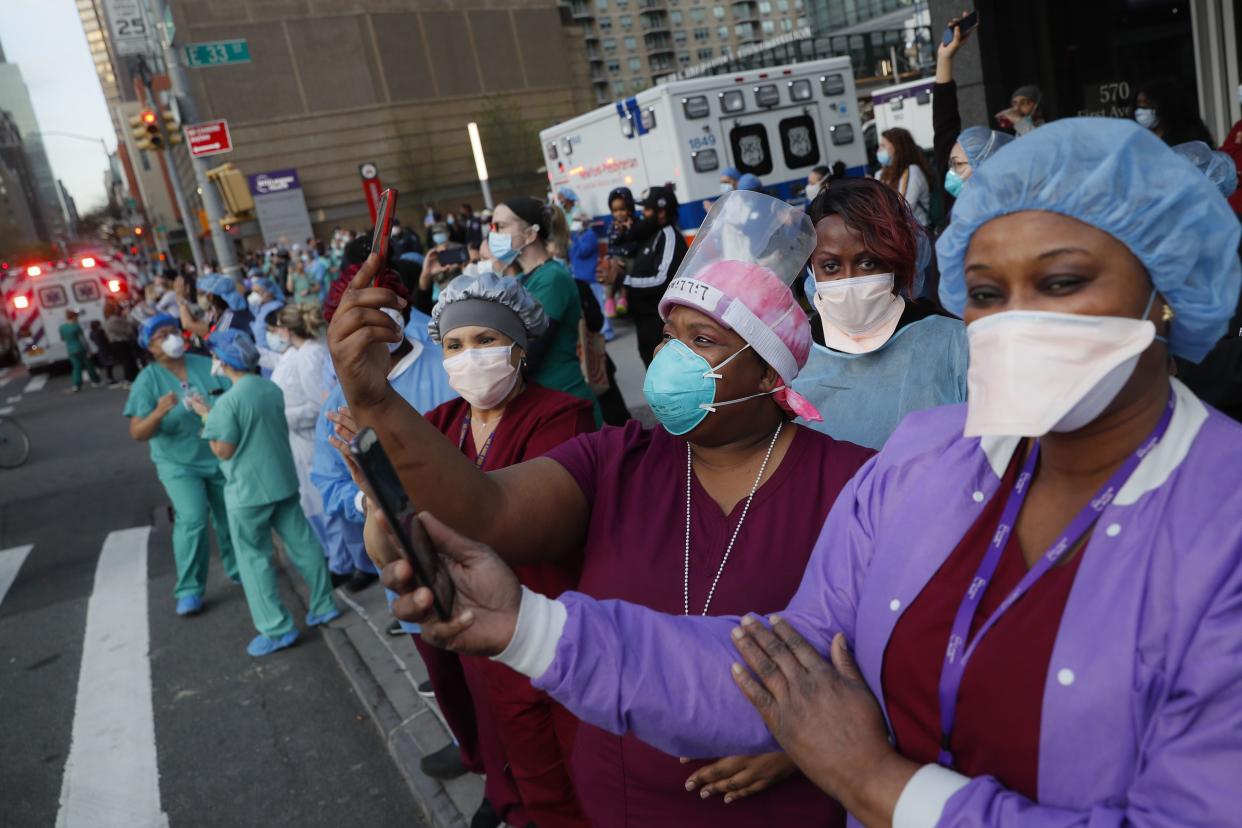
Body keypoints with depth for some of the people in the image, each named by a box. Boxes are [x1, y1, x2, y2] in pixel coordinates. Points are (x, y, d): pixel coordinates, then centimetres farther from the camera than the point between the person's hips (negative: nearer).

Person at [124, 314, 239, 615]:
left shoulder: (207, 365, -2)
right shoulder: (147, 380, -10)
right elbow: (137, 433, -16)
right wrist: (159, 412, -33)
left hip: (222, 457, 3)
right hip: (178, 464, -3)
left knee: (231, 517, 14)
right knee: (192, 520, -18)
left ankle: (238, 570, 37)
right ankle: (189, 590, -3)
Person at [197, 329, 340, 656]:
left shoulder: (228, 401, -20)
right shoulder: (272, 388, 4)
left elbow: (223, 450, -16)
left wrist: (206, 416, -4)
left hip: (248, 491, -7)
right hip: (284, 481, 7)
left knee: (254, 559, 5)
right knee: (303, 543, 15)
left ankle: (277, 629, 9)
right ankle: (323, 605, 26)